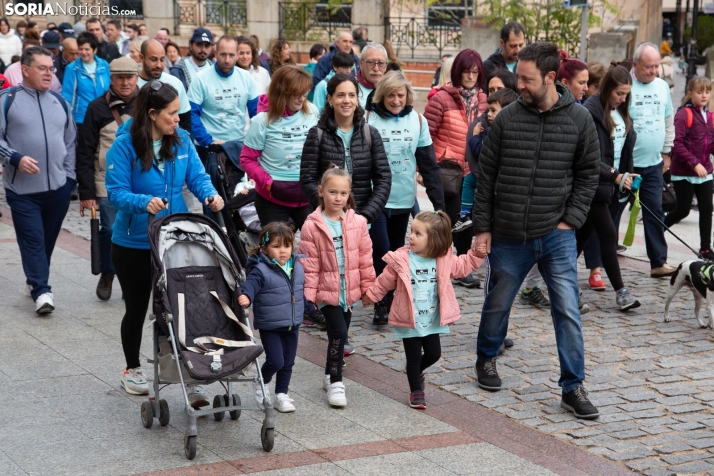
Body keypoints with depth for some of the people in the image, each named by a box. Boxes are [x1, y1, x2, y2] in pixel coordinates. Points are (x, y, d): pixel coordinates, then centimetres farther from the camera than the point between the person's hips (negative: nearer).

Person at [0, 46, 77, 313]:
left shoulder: (60, 102, 11)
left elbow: (70, 142, 17)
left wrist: (69, 176, 11)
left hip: (58, 186, 4)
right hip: (22, 188, -4)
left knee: (48, 239, 12)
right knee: (32, 239, -7)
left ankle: (35, 281, 27)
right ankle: (41, 291, -5)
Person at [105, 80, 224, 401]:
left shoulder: (181, 140, -3)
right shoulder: (124, 146, -17)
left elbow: (197, 176, 0)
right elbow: (116, 192, -20)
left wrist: (210, 195, -22)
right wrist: (145, 203, -38)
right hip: (133, 244, -2)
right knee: (137, 308, 15)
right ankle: (132, 370, 36)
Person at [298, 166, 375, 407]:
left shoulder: (358, 223, -3)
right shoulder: (312, 226, -12)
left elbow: (365, 259, 4)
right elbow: (309, 265, -9)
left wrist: (368, 287, 5)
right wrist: (308, 294, -11)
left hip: (349, 290, 4)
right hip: (327, 290, -4)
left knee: (340, 335, 15)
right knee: (338, 333, -12)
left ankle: (331, 374, 33)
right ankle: (335, 382, -1)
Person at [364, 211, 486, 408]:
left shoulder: (444, 260, -4)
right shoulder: (400, 260, -14)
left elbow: (462, 267, 14)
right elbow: (384, 282, -2)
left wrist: (477, 255, 1)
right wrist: (370, 296, 5)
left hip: (432, 321, 3)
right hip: (409, 321, -3)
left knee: (434, 354, 10)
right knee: (414, 357, 4)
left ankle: (417, 372, 41)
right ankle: (416, 391, 22)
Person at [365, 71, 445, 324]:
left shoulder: (417, 121, 0)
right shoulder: (369, 119, -7)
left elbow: (429, 164, 2)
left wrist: (438, 202, -1)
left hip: (403, 199, 3)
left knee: (396, 252, 13)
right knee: (380, 250, -10)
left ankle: (394, 301, 25)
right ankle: (381, 303, 4)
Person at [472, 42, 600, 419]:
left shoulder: (578, 119, -4)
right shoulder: (507, 118, -4)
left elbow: (587, 173, 4)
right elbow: (486, 175, 2)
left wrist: (571, 220, -5)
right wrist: (482, 227, 0)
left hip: (557, 236, -1)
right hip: (509, 236, 1)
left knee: (567, 311, -4)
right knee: (497, 304, 16)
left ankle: (573, 387, 5)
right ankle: (486, 359, 41)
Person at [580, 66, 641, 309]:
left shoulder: (621, 113, 11)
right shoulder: (591, 111, -15)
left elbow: (625, 149, 18)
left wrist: (627, 177, 11)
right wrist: (614, 176, -27)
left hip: (612, 183, 8)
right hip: (593, 184, -8)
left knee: (584, 232, 13)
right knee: (608, 234, -8)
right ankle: (620, 291, -5)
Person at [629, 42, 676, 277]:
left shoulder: (662, 87, 8)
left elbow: (669, 122, 19)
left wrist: (666, 153, 18)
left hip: (653, 163, 5)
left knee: (655, 212, 5)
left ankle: (659, 262, 9)